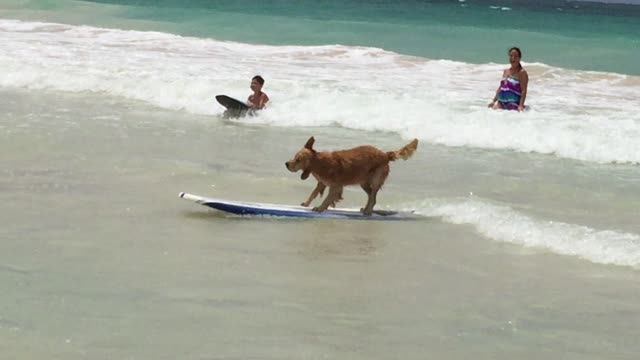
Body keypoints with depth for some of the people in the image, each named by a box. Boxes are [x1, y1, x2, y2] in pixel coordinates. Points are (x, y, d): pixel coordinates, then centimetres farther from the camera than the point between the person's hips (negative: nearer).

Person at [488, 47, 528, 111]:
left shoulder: (522, 72, -5)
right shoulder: (506, 71, 17)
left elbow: (524, 90, -12)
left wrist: (521, 105, -21)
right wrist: (494, 101, 19)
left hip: (513, 104, -6)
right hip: (501, 102, 6)